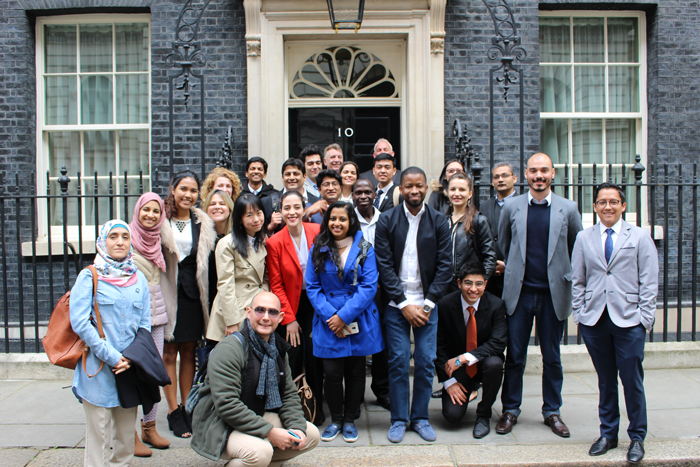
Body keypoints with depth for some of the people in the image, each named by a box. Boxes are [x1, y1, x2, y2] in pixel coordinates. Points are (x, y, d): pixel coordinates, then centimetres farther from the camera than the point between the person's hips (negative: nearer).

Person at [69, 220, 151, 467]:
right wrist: (111, 356, -13)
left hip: (129, 368, 4)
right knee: (98, 434, 0)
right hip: (98, 369, -4)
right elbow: (79, 322, -10)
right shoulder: (89, 276, -2)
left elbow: (145, 324, 9)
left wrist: (131, 359, -6)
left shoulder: (139, 278, 10)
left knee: (126, 433, 11)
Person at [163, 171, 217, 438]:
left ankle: (187, 408, 18)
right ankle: (174, 412, 10)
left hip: (192, 293, 3)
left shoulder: (203, 223, 10)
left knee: (188, 352, 9)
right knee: (168, 353, 1)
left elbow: (208, 261, 10)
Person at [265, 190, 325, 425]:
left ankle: (316, 408, 18)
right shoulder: (274, 243, -8)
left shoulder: (318, 232, -5)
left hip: (314, 303, 1)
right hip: (290, 306, -1)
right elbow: (276, 285, -4)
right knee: (293, 359, -1)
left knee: (314, 355, 2)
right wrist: (289, 319, -7)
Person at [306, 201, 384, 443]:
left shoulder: (364, 249, -2)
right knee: (332, 373, 0)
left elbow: (369, 286, -8)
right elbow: (312, 287, -1)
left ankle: (350, 419, 28)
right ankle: (335, 419, 22)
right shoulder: (318, 250, 2)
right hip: (328, 323, 0)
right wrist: (329, 316, -13)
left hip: (359, 322, 0)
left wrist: (344, 316, -15)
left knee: (355, 371, 10)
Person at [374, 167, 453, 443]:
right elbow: (384, 265, -4)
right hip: (396, 304, -1)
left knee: (426, 362, 4)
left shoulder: (439, 222, 1)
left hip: (427, 304, 1)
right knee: (398, 361, 1)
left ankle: (421, 417, 21)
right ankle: (399, 419, 16)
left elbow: (445, 266, -1)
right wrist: (404, 304, -10)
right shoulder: (387, 221, -1)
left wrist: (427, 304, -8)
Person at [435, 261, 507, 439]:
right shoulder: (445, 304, -12)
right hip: (455, 367, 0)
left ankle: (483, 414, -9)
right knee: (452, 414, -19)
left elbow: (497, 344, -20)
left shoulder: (496, 305, -12)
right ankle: (466, 390, 18)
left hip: (483, 362, 1)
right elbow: (439, 346, -6)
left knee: (494, 363, -35)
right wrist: (448, 381, -13)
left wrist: (464, 358, -28)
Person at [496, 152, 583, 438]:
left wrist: (570, 279, 6)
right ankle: (510, 410, 20)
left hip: (554, 293, 0)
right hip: (519, 293, 0)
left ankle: (552, 411, 26)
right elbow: (502, 246, 13)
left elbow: (579, 250, 10)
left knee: (552, 357, 10)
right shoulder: (511, 207, 3)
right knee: (515, 356, 5)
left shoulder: (568, 209, 2)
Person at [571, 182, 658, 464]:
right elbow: (577, 281, 11)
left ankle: (637, 438, 18)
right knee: (605, 380, 10)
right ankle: (608, 434, 24)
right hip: (594, 321, 2)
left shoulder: (640, 237, 5)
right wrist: (579, 314, 4)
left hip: (629, 320, -2)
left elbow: (649, 282, 2)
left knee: (632, 380, 0)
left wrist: (644, 317, -5)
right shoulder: (584, 239, 10)